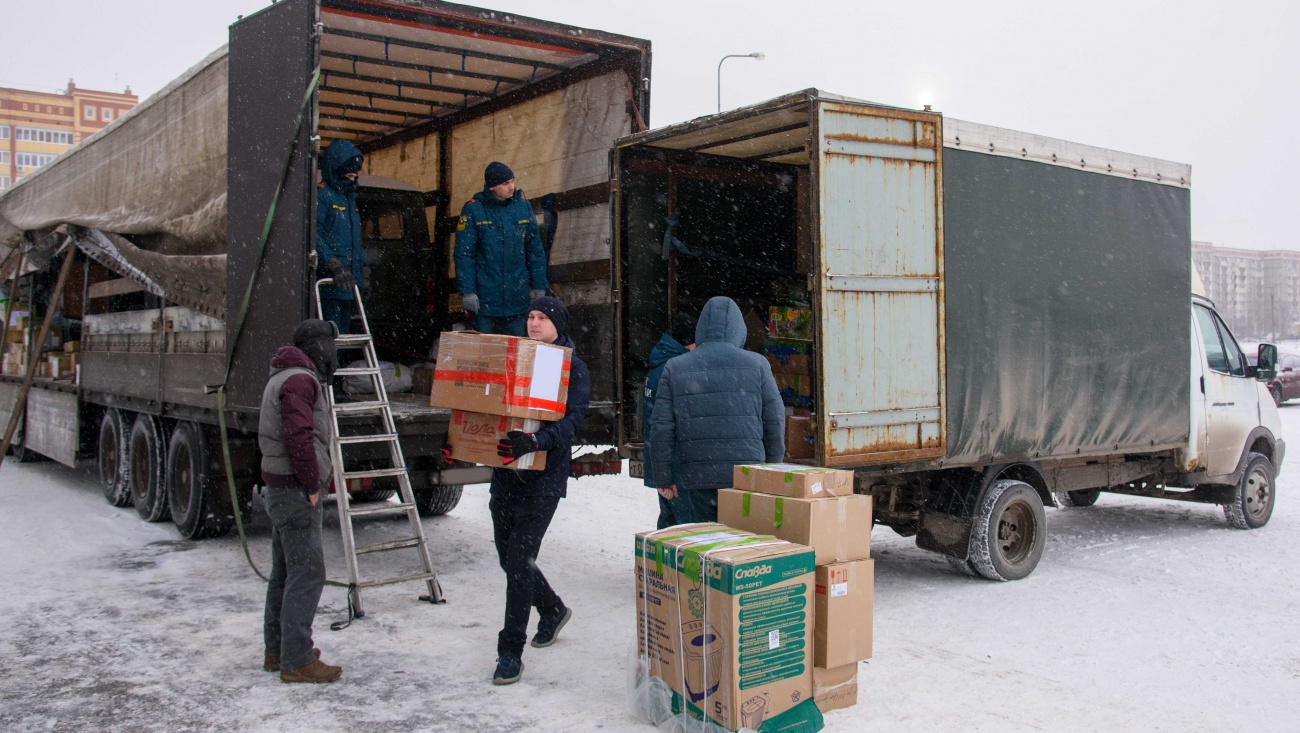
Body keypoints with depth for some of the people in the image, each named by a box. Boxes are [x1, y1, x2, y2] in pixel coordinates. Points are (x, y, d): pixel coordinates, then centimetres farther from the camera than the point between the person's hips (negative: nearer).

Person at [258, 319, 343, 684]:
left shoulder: (282, 377, 19)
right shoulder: (301, 380, -15)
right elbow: (299, 437, -25)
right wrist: (312, 485, -17)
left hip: (280, 489, 11)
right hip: (296, 492, -11)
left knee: (285, 572, 17)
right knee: (306, 572, -8)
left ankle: (277, 651, 26)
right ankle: (296, 661, -5)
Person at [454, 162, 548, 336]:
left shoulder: (523, 206, 5)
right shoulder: (473, 210, -5)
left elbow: (535, 250, 9)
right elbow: (463, 254, -7)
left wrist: (539, 287, 6)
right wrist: (467, 291, -13)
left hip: (517, 297, 3)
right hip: (484, 297, -3)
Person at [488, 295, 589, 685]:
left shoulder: (573, 368, -4)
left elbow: (572, 419, -17)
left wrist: (535, 441, -35)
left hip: (544, 478, -6)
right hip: (505, 474, 6)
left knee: (519, 561, -9)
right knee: (509, 558, 14)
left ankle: (511, 652, 3)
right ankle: (553, 610, 41)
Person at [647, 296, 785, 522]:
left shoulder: (674, 368, 3)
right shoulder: (757, 365, 1)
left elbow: (661, 428, 0)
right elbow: (775, 422, 2)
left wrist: (662, 477, 8)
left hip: (697, 478, 1)